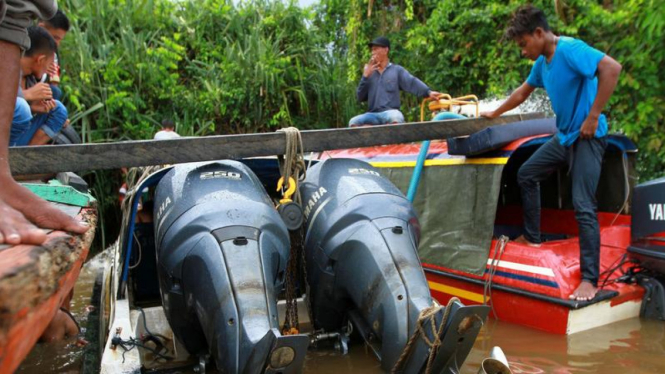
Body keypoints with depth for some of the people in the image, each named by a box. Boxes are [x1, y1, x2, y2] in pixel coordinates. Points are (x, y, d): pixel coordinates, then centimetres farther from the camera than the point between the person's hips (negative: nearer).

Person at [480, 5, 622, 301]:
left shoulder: (569, 49, -19)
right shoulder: (542, 62, 9)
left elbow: (611, 68, -32)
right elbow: (523, 92, 26)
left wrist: (593, 117, -28)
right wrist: (495, 114, 35)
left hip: (587, 138, -10)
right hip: (564, 136, 10)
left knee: (583, 206, -13)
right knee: (527, 174, 18)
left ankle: (590, 280, -8)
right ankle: (532, 237, 30)